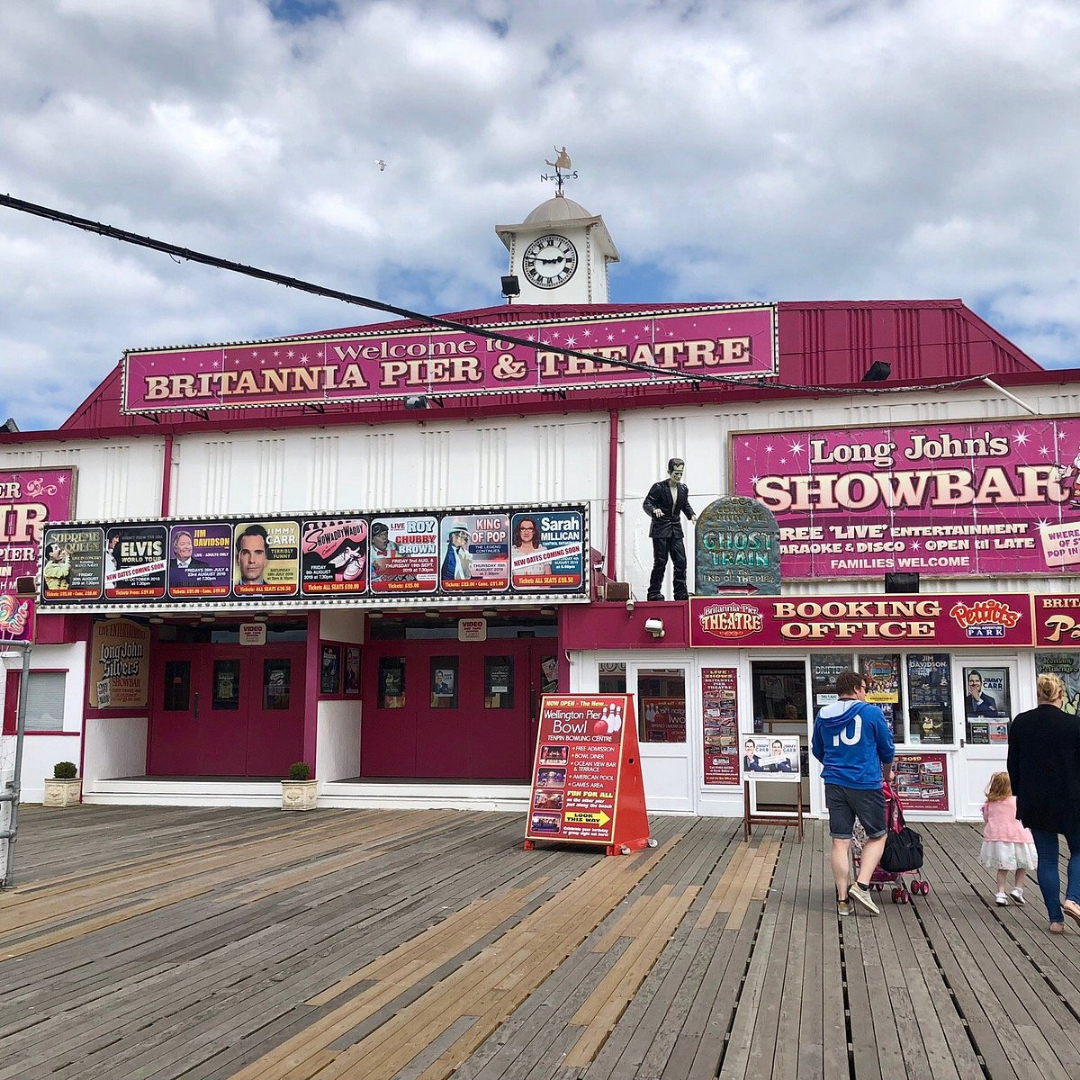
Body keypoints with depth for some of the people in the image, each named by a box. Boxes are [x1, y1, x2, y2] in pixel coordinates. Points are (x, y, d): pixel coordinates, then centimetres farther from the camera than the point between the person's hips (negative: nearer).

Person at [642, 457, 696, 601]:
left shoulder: (683, 489, 5)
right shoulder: (659, 487, -10)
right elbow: (646, 503, -10)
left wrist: (691, 515, 1)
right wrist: (654, 510, -31)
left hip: (675, 530, 5)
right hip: (660, 529, -5)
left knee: (681, 561, 1)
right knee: (660, 562, -5)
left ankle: (680, 592, 9)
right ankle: (654, 592, 4)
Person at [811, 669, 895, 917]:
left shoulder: (823, 715, 7)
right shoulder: (871, 712, -5)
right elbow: (886, 748, 5)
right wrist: (887, 773, 24)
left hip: (834, 783, 4)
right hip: (866, 783, -4)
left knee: (840, 842, 7)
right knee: (877, 836, 13)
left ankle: (842, 900, 10)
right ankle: (862, 885, -3)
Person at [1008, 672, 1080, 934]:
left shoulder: (1020, 723, -3)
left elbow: (1013, 764, 4)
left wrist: (1019, 794, 17)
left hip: (1035, 802, 3)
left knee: (1046, 857, 10)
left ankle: (1055, 918, 10)